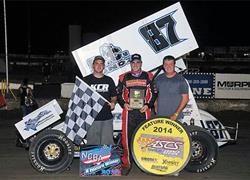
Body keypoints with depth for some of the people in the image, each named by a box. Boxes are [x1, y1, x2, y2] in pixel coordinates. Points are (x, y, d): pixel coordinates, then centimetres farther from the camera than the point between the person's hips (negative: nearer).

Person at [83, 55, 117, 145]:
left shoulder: (109, 80, 14)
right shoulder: (86, 80, 6)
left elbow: (114, 96, 17)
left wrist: (113, 102, -4)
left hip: (107, 118, 2)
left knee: (107, 144, 2)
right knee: (92, 144, 0)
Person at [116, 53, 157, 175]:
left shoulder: (148, 77, 9)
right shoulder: (124, 77, 10)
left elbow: (153, 93, 9)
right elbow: (119, 93, 13)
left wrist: (148, 105, -6)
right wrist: (123, 104, -4)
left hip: (144, 111, 0)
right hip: (128, 111, 0)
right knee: (127, 137, -1)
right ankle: (126, 163, 10)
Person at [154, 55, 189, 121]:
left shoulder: (180, 79, -3)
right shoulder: (158, 79, 9)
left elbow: (185, 98, -5)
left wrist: (176, 114, -11)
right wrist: (156, 107, 3)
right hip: (160, 116, 3)